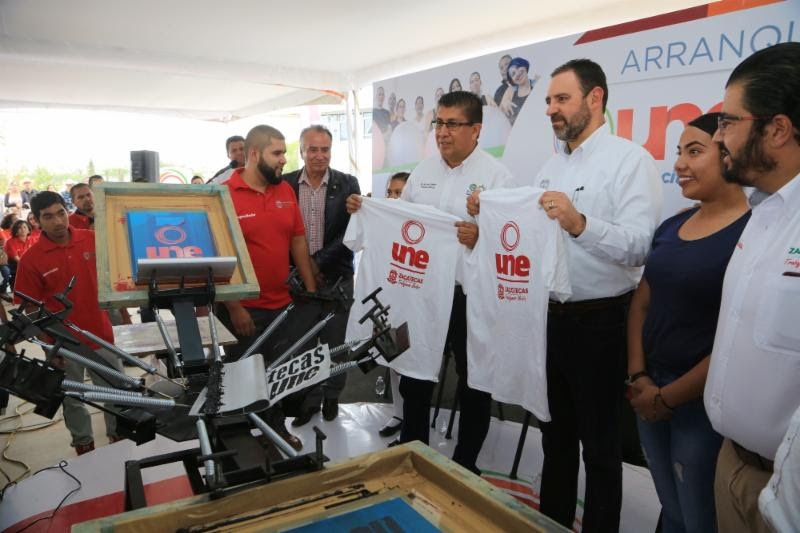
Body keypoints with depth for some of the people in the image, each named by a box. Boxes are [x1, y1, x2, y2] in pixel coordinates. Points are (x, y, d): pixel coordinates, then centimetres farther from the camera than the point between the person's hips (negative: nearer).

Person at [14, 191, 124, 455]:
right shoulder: (31, 259, -11)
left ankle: (119, 436, 35)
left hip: (100, 333, 2)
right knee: (73, 399, 14)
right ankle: (84, 445, 33)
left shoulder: (93, 240, -5)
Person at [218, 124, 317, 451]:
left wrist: (310, 288, 8)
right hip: (242, 309, -5)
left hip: (281, 304, 5)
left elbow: (298, 241, 10)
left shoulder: (286, 191, 5)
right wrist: (234, 307, -15)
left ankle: (277, 427, 37)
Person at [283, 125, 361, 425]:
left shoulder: (347, 184, -3)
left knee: (334, 342, 11)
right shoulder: (286, 184, -1)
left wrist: (318, 261, -15)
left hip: (336, 277, 0)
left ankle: (332, 396, 32)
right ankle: (309, 399, 27)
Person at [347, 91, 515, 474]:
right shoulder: (423, 172, 8)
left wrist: (480, 238, -34)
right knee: (415, 375, 16)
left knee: (473, 385, 11)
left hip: (471, 295, -4)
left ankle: (465, 465, 32)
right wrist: (365, 210, -1)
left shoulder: (496, 175, -9)